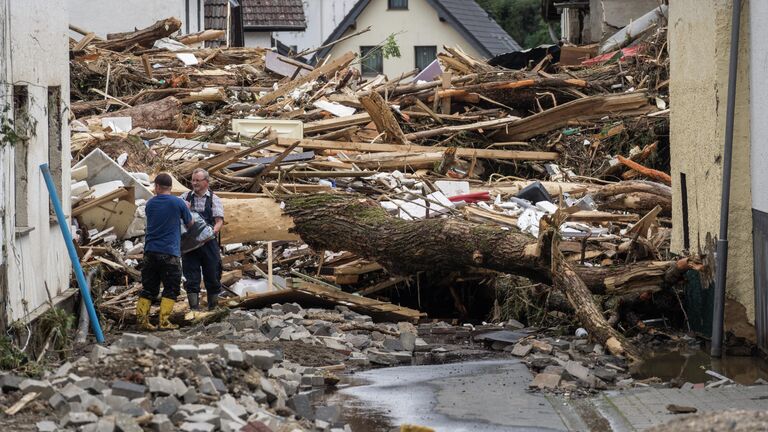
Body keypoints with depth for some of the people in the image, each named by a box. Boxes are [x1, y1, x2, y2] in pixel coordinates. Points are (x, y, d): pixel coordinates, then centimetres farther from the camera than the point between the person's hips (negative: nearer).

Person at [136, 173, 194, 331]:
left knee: (149, 288, 11)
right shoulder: (178, 203, -5)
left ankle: (142, 319, 7)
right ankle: (164, 321, -3)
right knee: (171, 289, 3)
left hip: (150, 251, 4)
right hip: (169, 252, -4)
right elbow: (190, 223, 7)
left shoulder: (150, 204, 7)